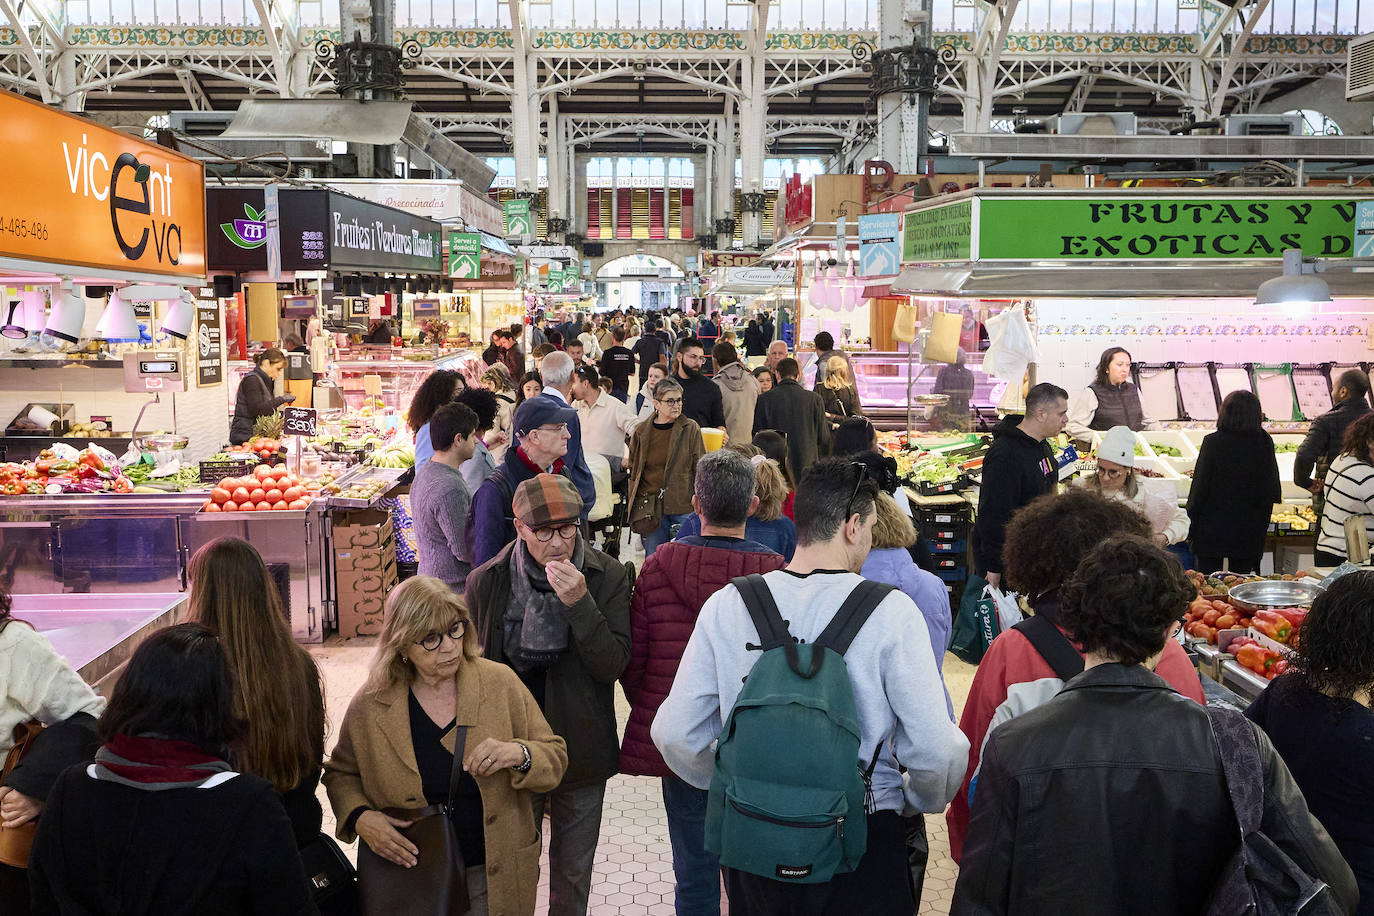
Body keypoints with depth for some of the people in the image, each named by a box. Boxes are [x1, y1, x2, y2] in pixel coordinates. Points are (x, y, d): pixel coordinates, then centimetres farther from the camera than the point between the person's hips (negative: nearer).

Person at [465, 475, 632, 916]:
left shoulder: (609, 577, -11)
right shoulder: (486, 581, -9)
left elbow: (613, 664, -17)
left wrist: (580, 603, -29)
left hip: (582, 749, 0)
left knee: (574, 877, 18)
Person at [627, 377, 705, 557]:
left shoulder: (691, 429, 0)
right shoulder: (641, 432, 6)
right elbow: (633, 470, 15)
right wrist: (635, 505, 9)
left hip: (683, 508, -2)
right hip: (651, 507, 2)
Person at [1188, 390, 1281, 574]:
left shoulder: (1213, 442, -12)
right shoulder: (1264, 443, -3)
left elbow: (1200, 485, -9)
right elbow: (1273, 491, 2)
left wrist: (1192, 524, 0)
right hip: (1248, 530, 3)